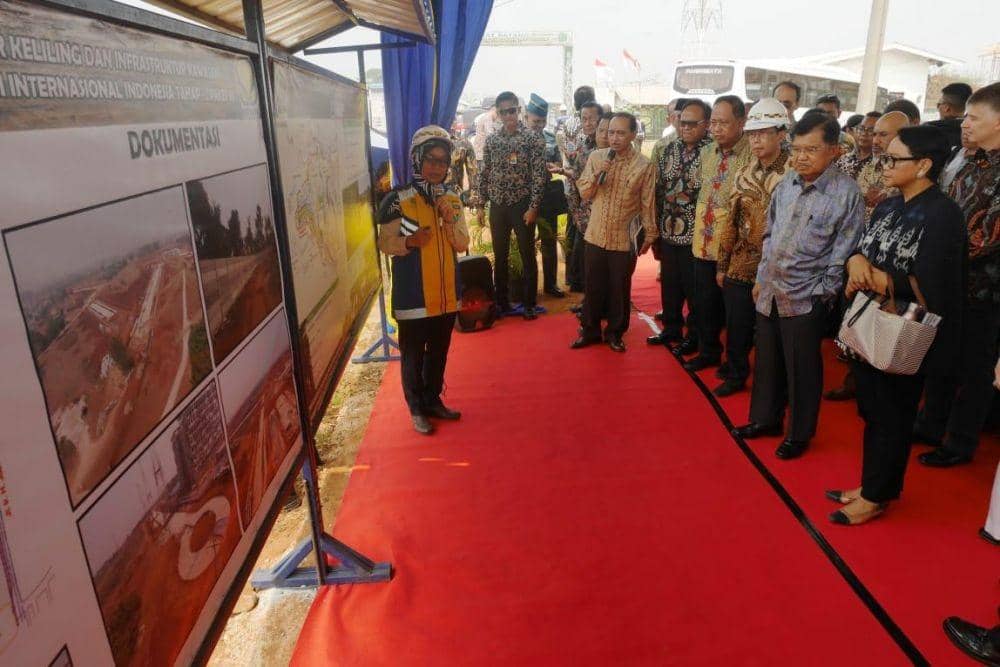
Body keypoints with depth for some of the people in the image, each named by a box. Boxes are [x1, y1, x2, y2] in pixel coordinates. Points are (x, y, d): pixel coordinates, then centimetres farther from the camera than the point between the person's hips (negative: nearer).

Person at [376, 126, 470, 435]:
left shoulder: (452, 198, 5)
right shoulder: (398, 200, -11)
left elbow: (463, 244, 4)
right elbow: (385, 242, -7)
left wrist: (450, 221, -14)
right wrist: (409, 241, -26)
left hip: (446, 292, 5)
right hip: (413, 294, -5)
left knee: (439, 352, 18)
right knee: (413, 355, 8)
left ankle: (433, 400, 36)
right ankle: (417, 409, 24)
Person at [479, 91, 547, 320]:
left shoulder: (532, 138, -5)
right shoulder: (491, 140, 7)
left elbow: (539, 175, -9)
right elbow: (485, 174, 11)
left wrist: (533, 207, -15)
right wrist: (481, 205, 7)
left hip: (522, 205, -4)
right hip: (497, 206, 4)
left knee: (527, 255, 3)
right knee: (499, 256, 10)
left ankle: (529, 303, 14)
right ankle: (501, 301, 23)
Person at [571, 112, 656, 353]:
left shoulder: (644, 165, -7)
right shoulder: (596, 157, 0)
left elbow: (647, 203, -2)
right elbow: (584, 193, 2)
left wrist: (649, 234, 1)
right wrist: (596, 174, -15)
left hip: (624, 239, -2)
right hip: (596, 235, 2)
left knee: (619, 289, 10)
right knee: (592, 286, 12)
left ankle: (615, 332, 26)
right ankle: (590, 330, 27)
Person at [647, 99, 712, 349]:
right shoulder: (671, 148, 8)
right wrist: (658, 223, 9)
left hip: (695, 234, -5)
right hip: (668, 231, 6)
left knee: (694, 289, 6)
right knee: (669, 284, 16)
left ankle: (694, 336, 22)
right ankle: (671, 328, 33)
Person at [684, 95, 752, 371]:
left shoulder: (753, 154, -14)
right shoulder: (706, 152, 8)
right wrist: (701, 220, 14)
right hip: (704, 240, 6)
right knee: (704, 303, 15)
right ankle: (709, 351, 34)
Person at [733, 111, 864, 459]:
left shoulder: (846, 192, -11)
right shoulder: (786, 183, 3)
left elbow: (843, 251, -9)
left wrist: (820, 294, -9)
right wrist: (761, 277, 12)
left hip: (806, 297, -5)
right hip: (770, 291, 5)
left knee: (802, 369, 8)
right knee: (767, 361, 17)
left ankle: (799, 434, 26)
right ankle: (765, 419, 36)